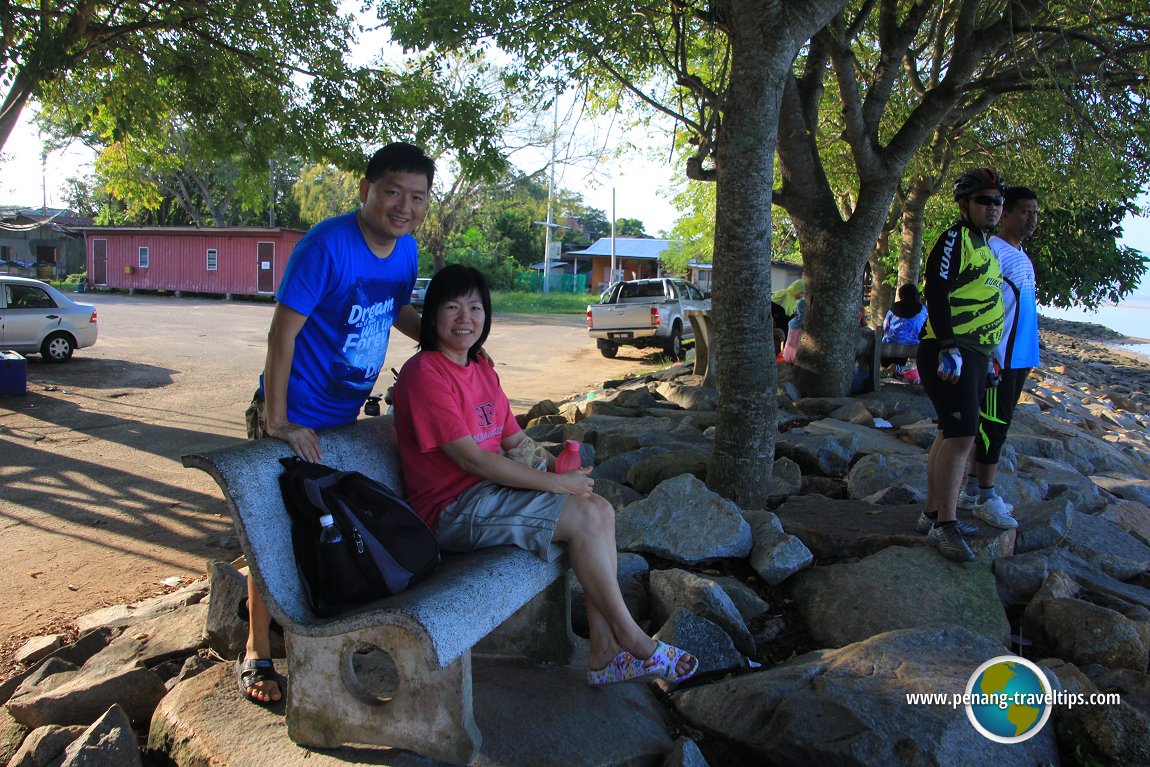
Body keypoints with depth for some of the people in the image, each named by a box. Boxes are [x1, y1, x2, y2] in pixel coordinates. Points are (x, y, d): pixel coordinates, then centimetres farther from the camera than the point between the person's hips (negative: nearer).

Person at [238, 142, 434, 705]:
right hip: (293, 418, -7)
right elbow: (282, 331, -23)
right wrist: (277, 421, -24)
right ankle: (257, 652, 19)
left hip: (345, 415, 7)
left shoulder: (406, 251, 0)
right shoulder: (327, 246, -23)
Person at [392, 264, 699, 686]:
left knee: (601, 508, -9)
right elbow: (471, 459, -20)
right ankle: (632, 639, -1)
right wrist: (555, 483, -19)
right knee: (586, 517, -18)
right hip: (454, 510, -9)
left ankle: (605, 652, -7)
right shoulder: (424, 374, -15)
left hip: (491, 491, 9)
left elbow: (516, 440, 15)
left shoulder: (483, 372, 14)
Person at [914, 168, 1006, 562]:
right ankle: (945, 526, -8)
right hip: (948, 354, -10)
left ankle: (933, 513, 22)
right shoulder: (955, 239, -9)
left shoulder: (985, 245, 21)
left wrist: (985, 359, 24)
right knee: (961, 435, -14)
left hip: (973, 355, 10)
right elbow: (937, 294, -20)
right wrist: (949, 348, -28)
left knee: (951, 434, 13)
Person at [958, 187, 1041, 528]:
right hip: (998, 356, -9)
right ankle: (985, 498, 2)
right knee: (994, 424, -5)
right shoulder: (993, 251, -12)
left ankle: (973, 489, 20)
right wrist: (989, 355, -23)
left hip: (1019, 356, 9)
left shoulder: (1023, 257, 18)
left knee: (992, 423, 12)